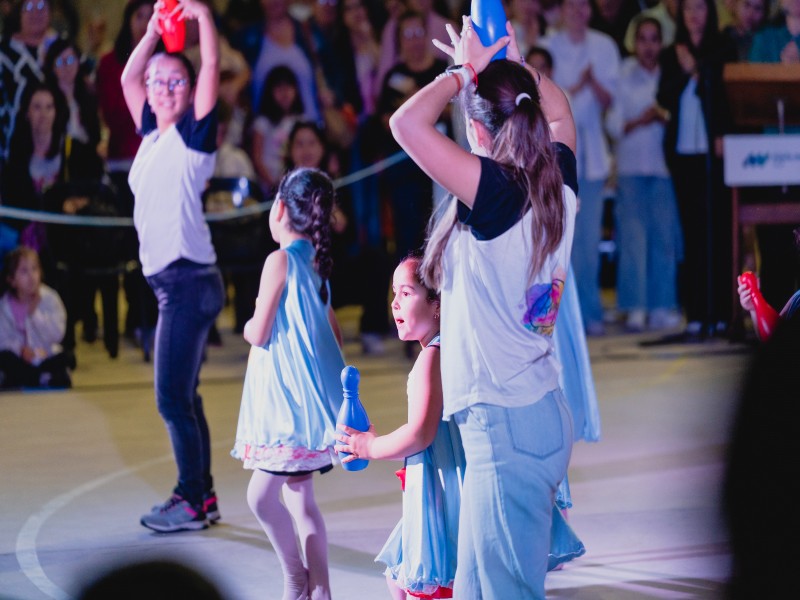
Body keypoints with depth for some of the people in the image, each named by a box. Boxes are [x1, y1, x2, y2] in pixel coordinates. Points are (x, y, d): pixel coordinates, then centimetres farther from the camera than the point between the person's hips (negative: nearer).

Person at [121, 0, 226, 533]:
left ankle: (192, 500, -4)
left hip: (189, 278, -8)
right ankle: (203, 496, 18)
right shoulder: (152, 135, 15)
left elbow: (213, 66, -13)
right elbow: (129, 77, 26)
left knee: (173, 397, -9)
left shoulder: (193, 133, -4)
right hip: (168, 280, 8)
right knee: (181, 397, 12)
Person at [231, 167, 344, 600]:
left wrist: (248, 326, 5)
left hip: (290, 399, -9)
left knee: (261, 495, -7)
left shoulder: (281, 260, -14)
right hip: (308, 397, 9)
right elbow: (334, 334, 18)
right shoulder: (315, 264, 11)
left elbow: (259, 334, -15)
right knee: (300, 499, 12)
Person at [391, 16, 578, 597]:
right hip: (541, 413, 9)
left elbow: (407, 123, -25)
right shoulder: (559, 186, 3)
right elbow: (560, 114, 27)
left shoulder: (498, 192, -19)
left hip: (506, 425, -9)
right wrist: (514, 65, 21)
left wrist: (464, 70, -10)